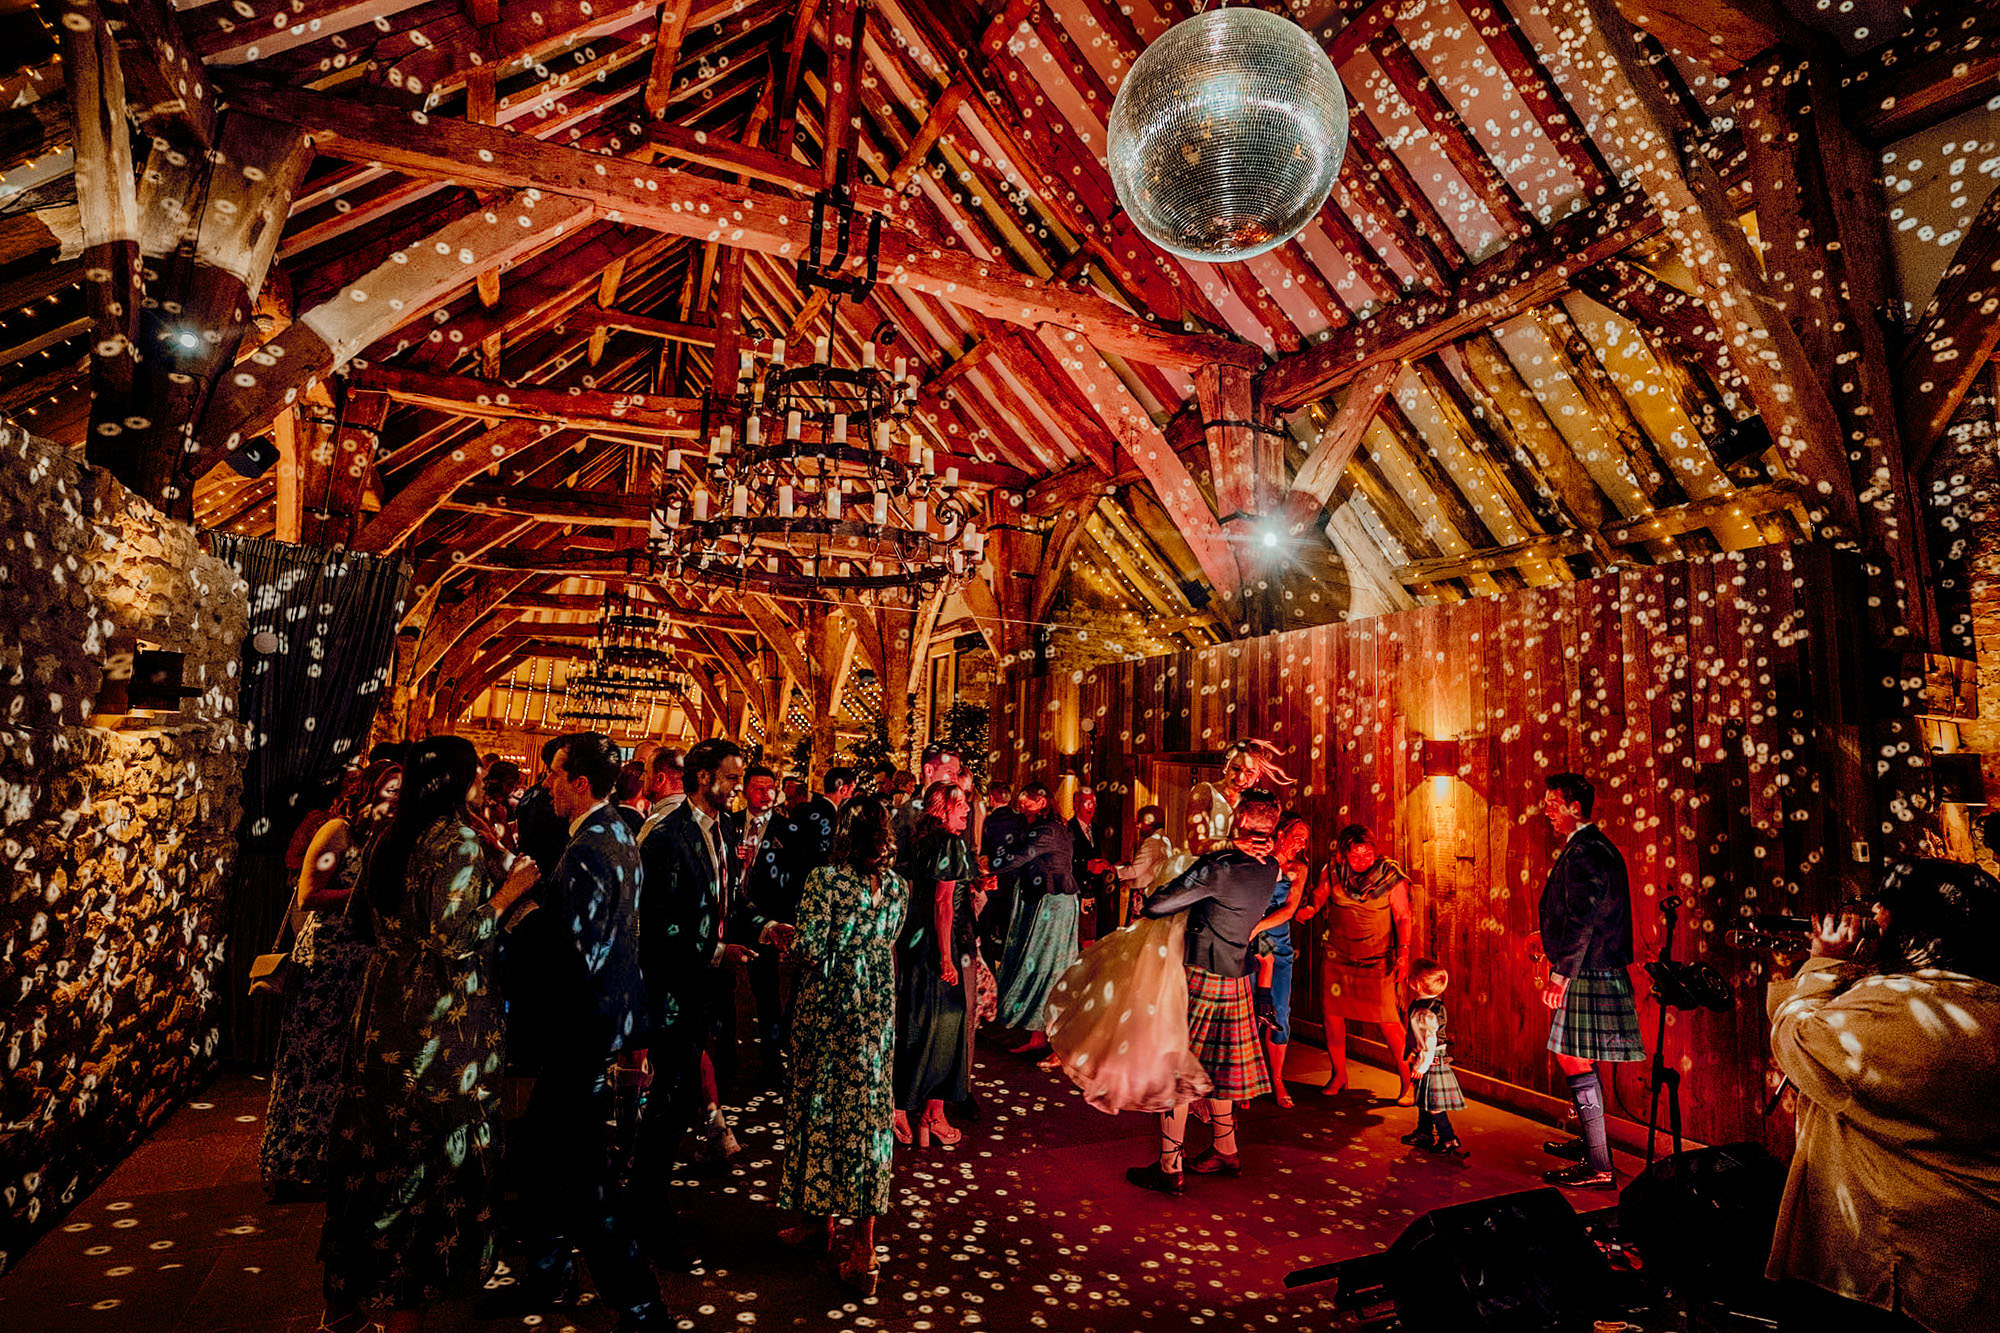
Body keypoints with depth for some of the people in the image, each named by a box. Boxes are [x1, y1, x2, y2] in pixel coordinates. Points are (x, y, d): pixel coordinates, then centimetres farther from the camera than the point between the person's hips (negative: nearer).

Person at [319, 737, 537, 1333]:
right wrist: (506, 895, -12)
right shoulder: (458, 842, -18)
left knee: (377, 1149, 19)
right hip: (442, 1022, -8)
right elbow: (453, 943, -22)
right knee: (434, 1154, 7)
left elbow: (374, 921, 15)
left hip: (385, 1012, 8)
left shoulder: (389, 839, 6)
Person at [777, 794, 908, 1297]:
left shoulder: (825, 880, -17)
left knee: (820, 1105, 14)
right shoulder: (898, 886, -1)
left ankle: (821, 1218, 31)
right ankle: (862, 1246, 15)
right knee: (867, 1109, 10)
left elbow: (809, 952, -17)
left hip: (827, 1009, -4)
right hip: (877, 1009, 4)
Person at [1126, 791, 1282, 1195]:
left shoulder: (1220, 866, -23)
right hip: (1236, 977, 8)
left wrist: (1145, 905, 3)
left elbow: (1157, 906, -20)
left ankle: (1170, 1168, 6)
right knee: (1215, 1067, 21)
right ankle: (1225, 1151, 33)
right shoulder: (1270, 867, 0)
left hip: (1201, 976, -8)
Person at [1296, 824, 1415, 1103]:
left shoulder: (1391, 876, -12)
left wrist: (1404, 953, -16)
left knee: (1388, 1021, -8)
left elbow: (1402, 917, -7)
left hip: (1377, 959, -3)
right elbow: (1320, 896, 9)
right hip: (1336, 954, 3)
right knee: (1331, 1013, 6)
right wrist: (1308, 909, -13)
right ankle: (1339, 1075, 25)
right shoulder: (1332, 871, -5)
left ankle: (1407, 1082, 10)